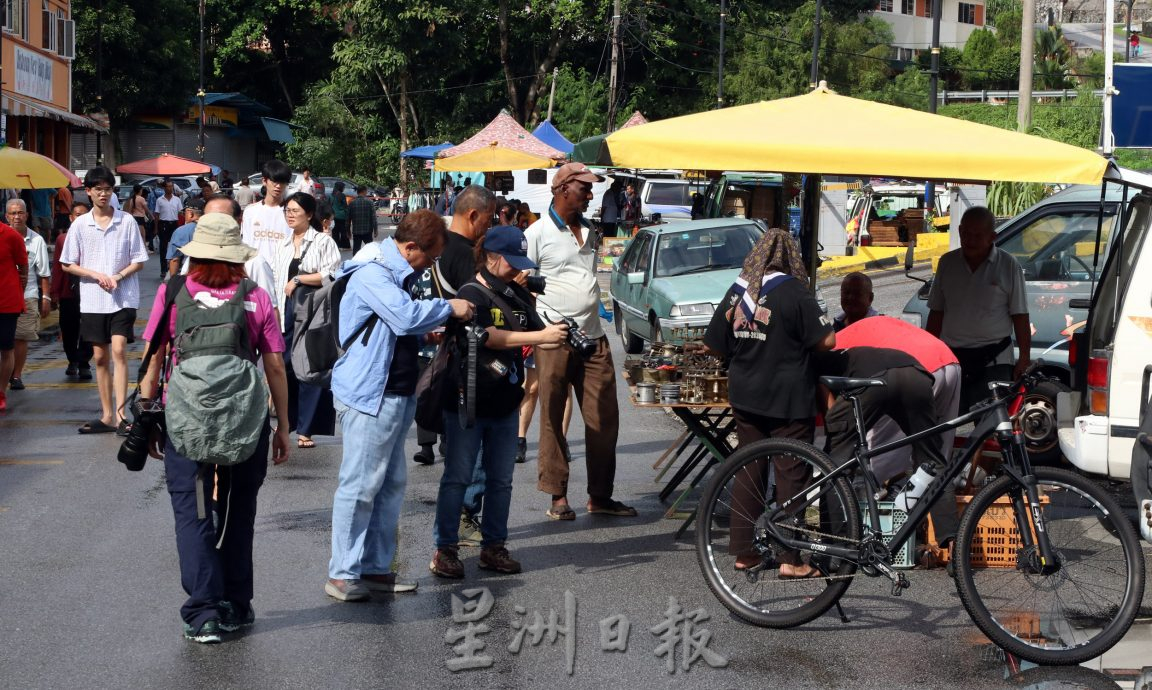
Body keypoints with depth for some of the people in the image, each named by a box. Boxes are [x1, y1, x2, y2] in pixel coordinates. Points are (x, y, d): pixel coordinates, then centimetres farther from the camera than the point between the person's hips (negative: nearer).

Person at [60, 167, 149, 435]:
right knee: (100, 357, 8)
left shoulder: (126, 222, -2)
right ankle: (107, 415, 16)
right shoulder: (80, 225, 3)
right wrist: (96, 275, -10)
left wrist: (117, 277, -15)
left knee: (119, 350, -15)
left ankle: (120, 414, -15)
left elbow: (139, 261, 1)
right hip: (92, 300, 3)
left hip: (123, 298, -3)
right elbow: (68, 265, 5)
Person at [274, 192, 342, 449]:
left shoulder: (324, 242, -2)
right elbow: (277, 280, 20)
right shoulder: (284, 245, 18)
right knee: (285, 368, 2)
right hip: (288, 312, 6)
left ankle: (305, 430, -1)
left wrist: (299, 279, -10)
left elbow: (331, 275, -13)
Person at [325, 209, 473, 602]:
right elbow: (406, 316, -29)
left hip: (397, 394, 10)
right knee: (360, 485, -6)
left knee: (391, 484, 13)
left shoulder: (398, 275, 17)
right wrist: (450, 308, -15)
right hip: (368, 396, -10)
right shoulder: (371, 275, -16)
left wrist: (431, 334, 12)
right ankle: (342, 574, 0)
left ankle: (375, 568, 20)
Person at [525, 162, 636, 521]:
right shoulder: (538, 233, -4)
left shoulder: (589, 231, 15)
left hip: (593, 339, 6)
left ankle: (600, 495, 14)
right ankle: (558, 495, 9)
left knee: (605, 419, 5)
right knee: (552, 419, 2)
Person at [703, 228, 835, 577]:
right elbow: (827, 340, -13)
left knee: (748, 470, 13)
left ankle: (744, 551, 17)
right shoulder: (793, 292, -13)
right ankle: (789, 558, 0)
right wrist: (799, 342, 6)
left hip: (745, 396, 5)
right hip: (788, 400, -5)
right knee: (791, 474, 0)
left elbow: (715, 345, 10)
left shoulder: (736, 291, 4)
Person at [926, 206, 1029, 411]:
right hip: (952, 358, 4)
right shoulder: (948, 262, 9)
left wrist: (1025, 358, -5)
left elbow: (1020, 316, 0)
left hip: (994, 363, -3)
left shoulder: (1008, 265, -1)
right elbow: (936, 313, 14)